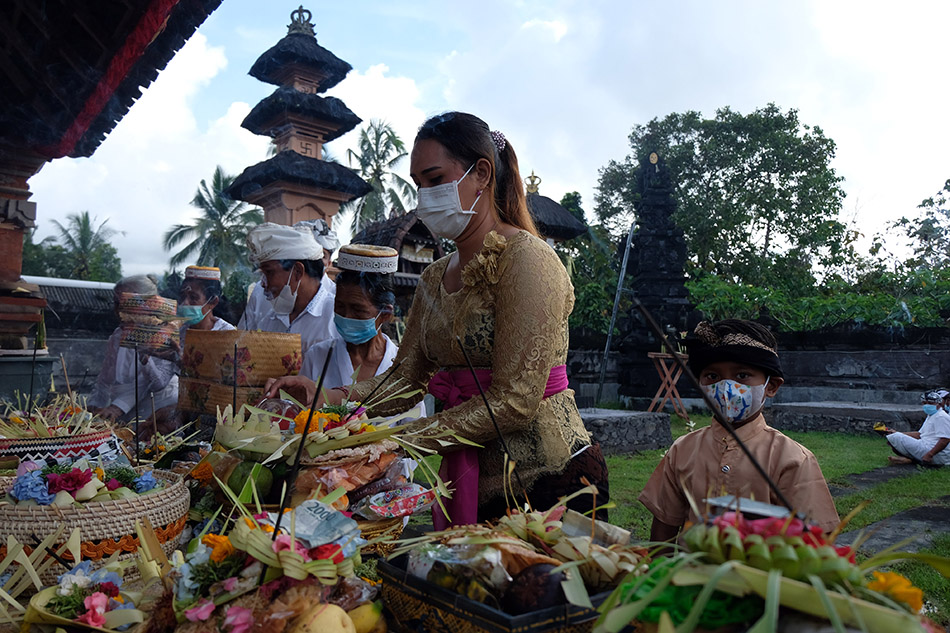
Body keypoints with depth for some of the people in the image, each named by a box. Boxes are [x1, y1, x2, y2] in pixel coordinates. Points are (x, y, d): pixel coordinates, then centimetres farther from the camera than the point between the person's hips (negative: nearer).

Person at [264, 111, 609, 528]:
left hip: (547, 482, -6)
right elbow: (407, 379, 7)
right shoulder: (434, 279, 10)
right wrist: (326, 396, -9)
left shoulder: (526, 259, -15)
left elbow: (515, 402, -21)